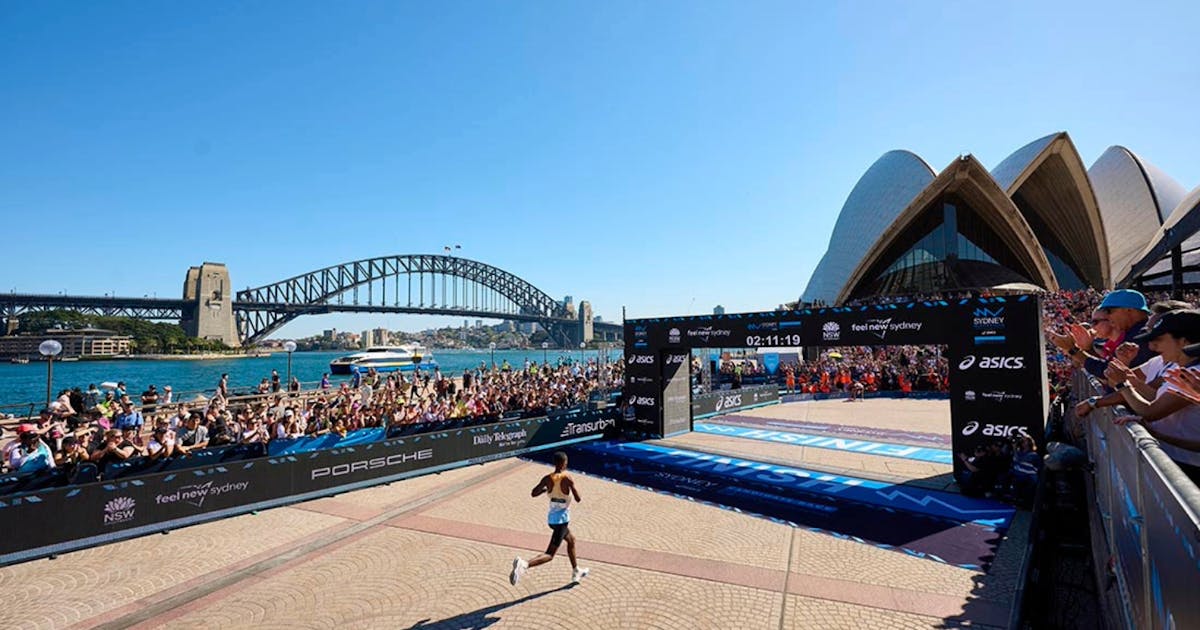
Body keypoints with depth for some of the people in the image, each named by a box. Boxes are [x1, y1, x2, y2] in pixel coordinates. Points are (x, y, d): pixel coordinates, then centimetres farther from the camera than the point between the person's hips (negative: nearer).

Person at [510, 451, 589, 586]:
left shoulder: (548, 478, -2)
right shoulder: (567, 478, -17)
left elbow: (533, 494, 1)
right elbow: (578, 499, -14)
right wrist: (573, 487, 4)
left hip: (551, 518, 7)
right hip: (562, 519, -7)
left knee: (571, 540, 30)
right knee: (549, 555, -7)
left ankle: (576, 572, 44)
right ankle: (524, 564, -29)